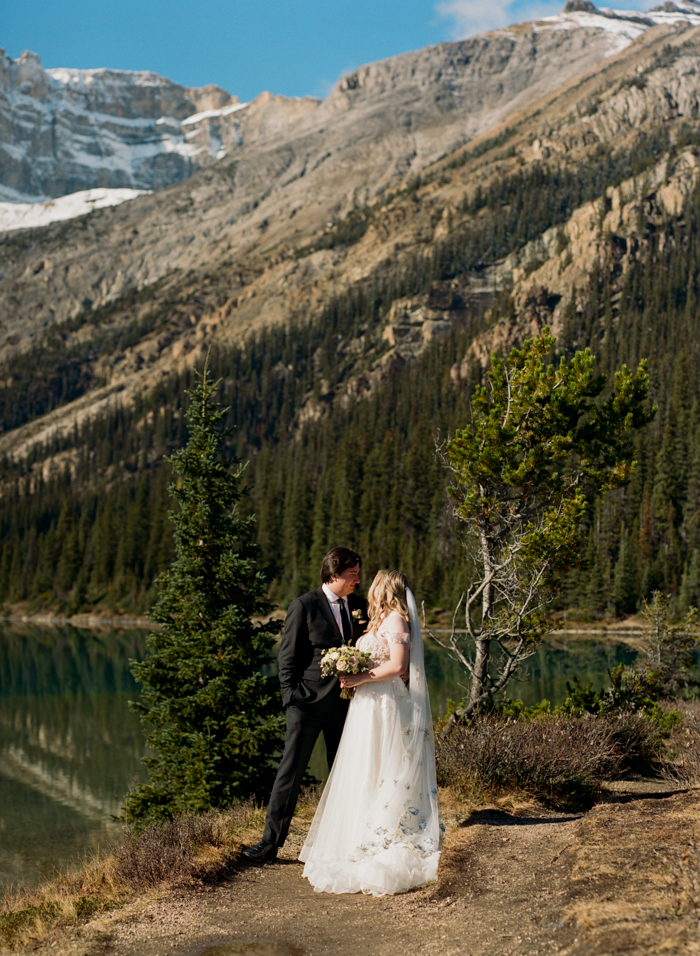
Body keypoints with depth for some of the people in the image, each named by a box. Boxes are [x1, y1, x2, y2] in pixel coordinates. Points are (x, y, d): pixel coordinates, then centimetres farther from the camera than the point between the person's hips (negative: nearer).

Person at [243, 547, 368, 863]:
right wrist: (292, 694, -10)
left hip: (346, 702, 5)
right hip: (309, 703, -5)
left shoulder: (360, 606, 8)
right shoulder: (304, 605, -6)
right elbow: (287, 656, -5)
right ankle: (271, 842, 1)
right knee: (291, 771, -4)